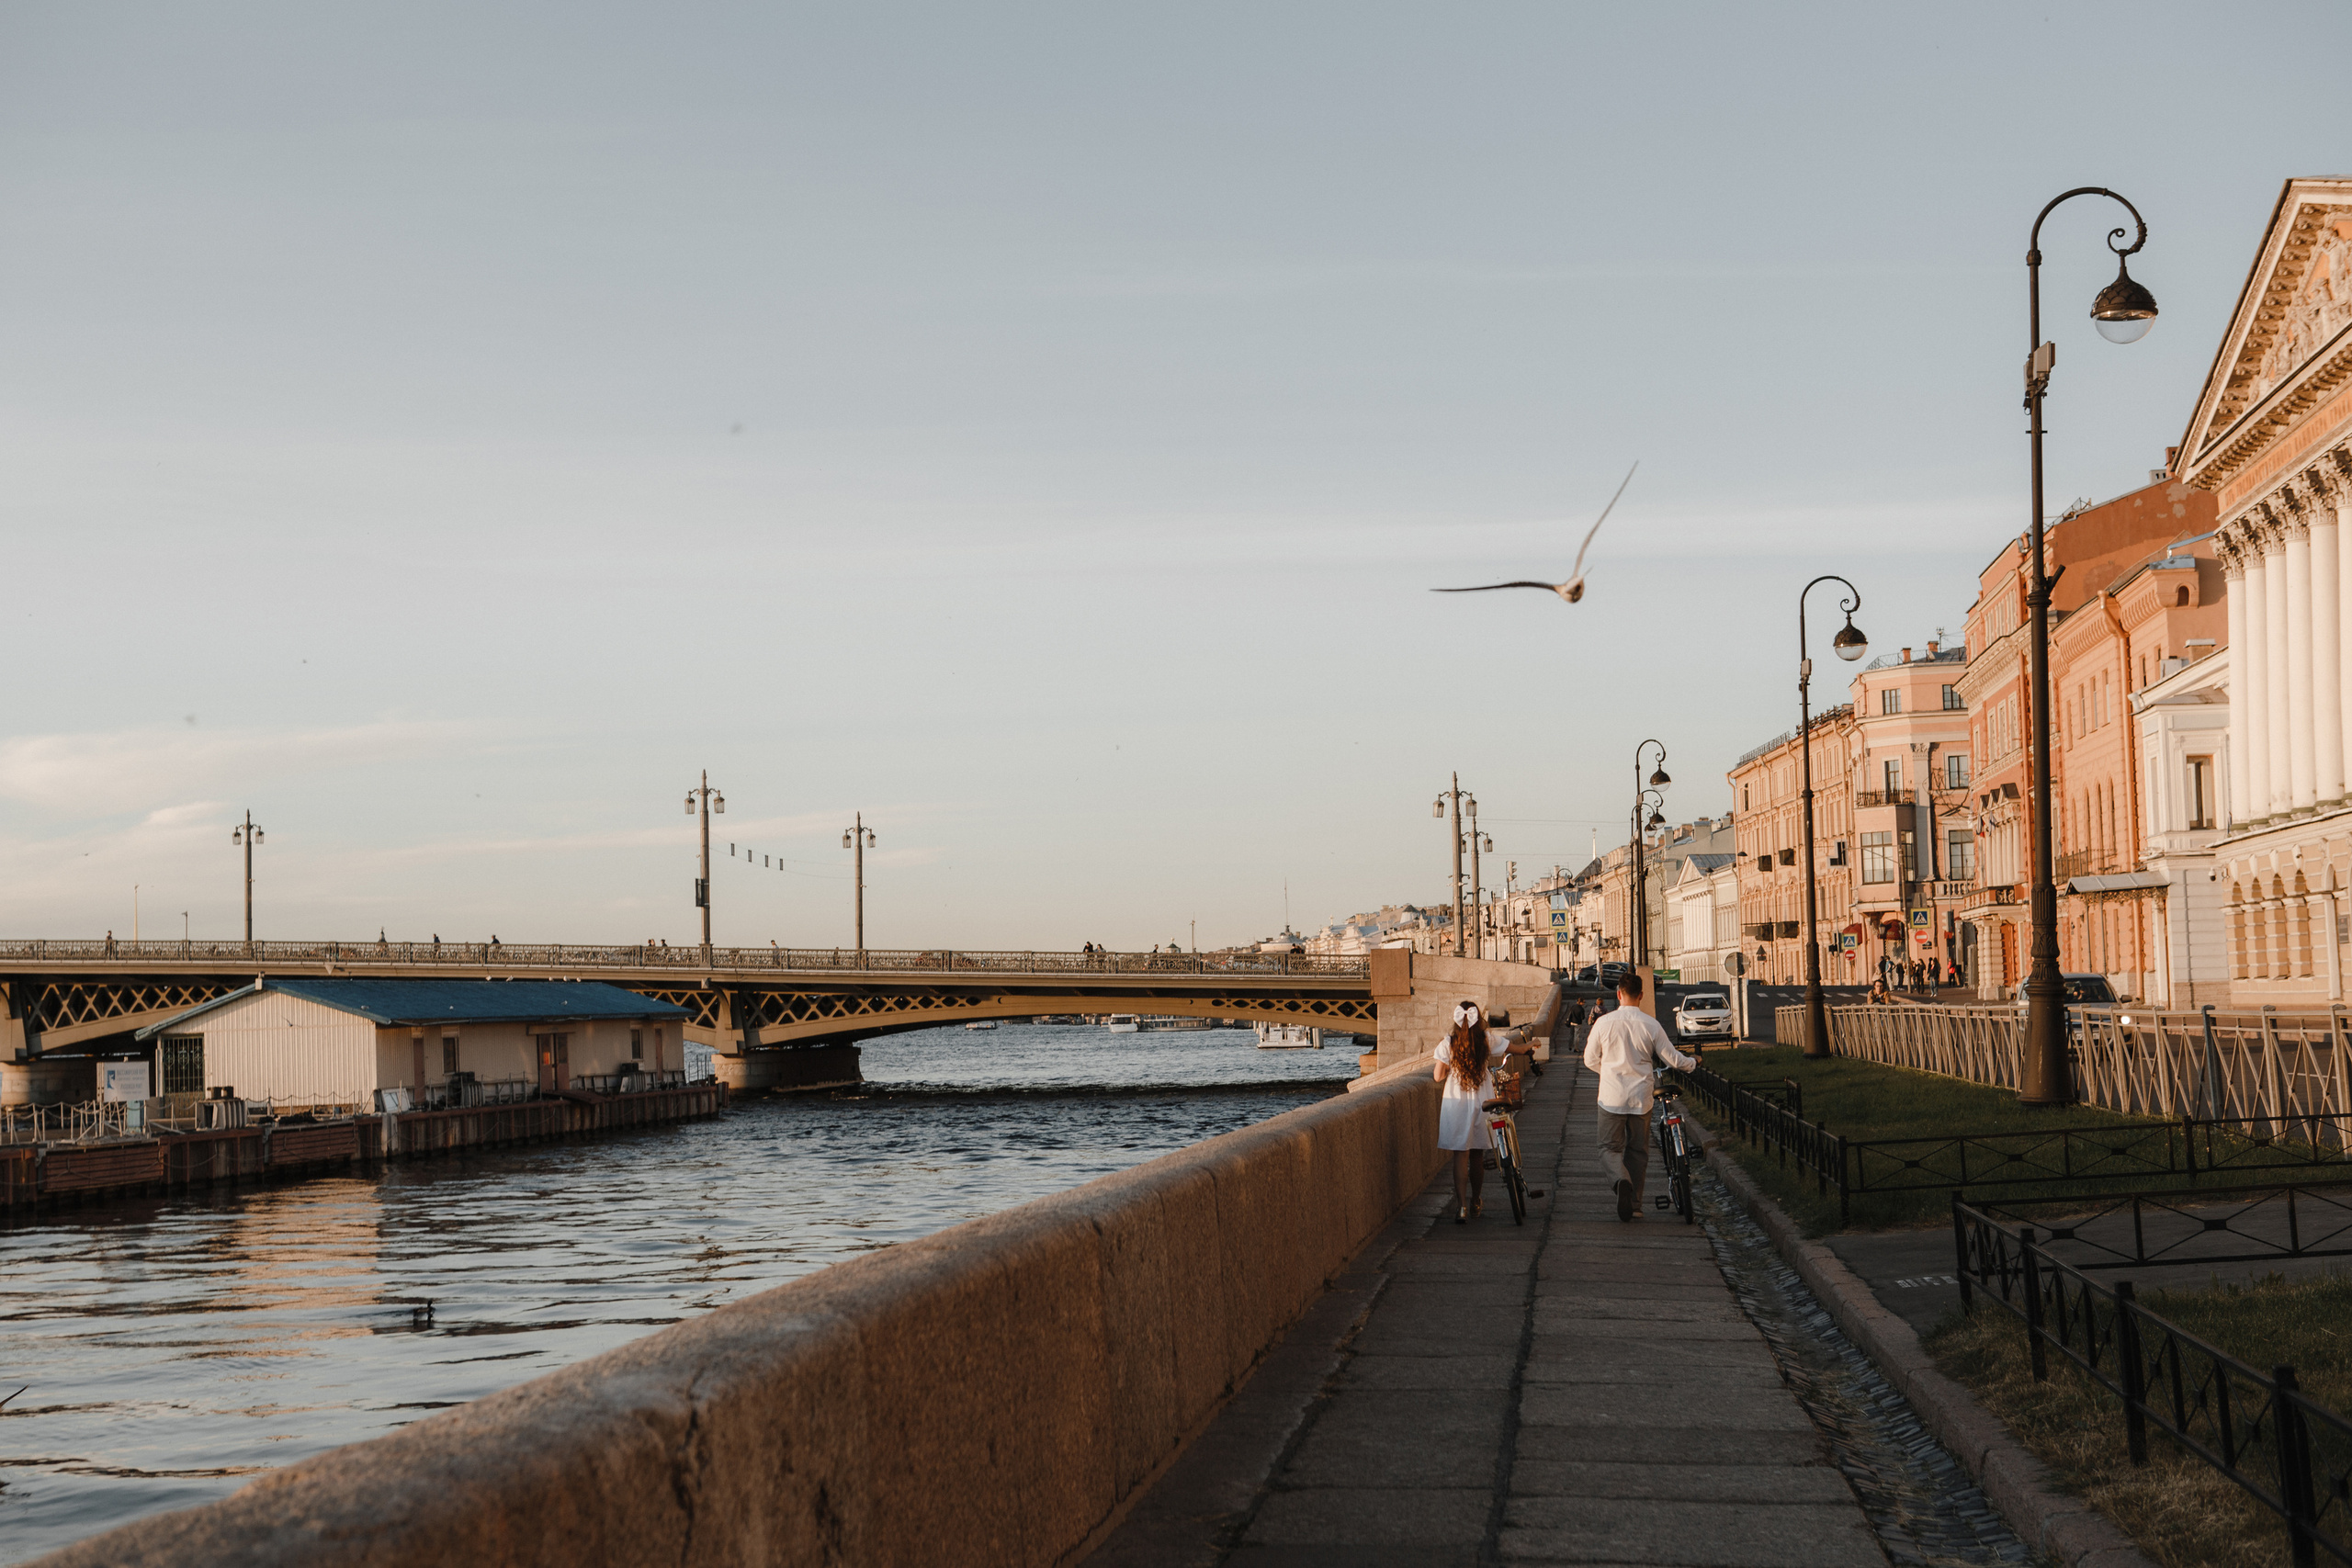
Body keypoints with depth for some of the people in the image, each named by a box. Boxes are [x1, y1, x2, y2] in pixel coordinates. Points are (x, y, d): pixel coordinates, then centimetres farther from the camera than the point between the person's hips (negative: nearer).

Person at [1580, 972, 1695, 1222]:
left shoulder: (1604, 1023, -6)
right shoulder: (1651, 1025, -4)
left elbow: (1590, 1060, 5)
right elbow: (1672, 1058, 2)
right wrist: (1693, 1062, 24)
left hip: (1612, 1097, -1)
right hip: (1641, 1097, 1)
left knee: (1610, 1148, 5)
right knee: (1638, 1151, 14)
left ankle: (1620, 1179, -26)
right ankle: (1635, 1204, 14)